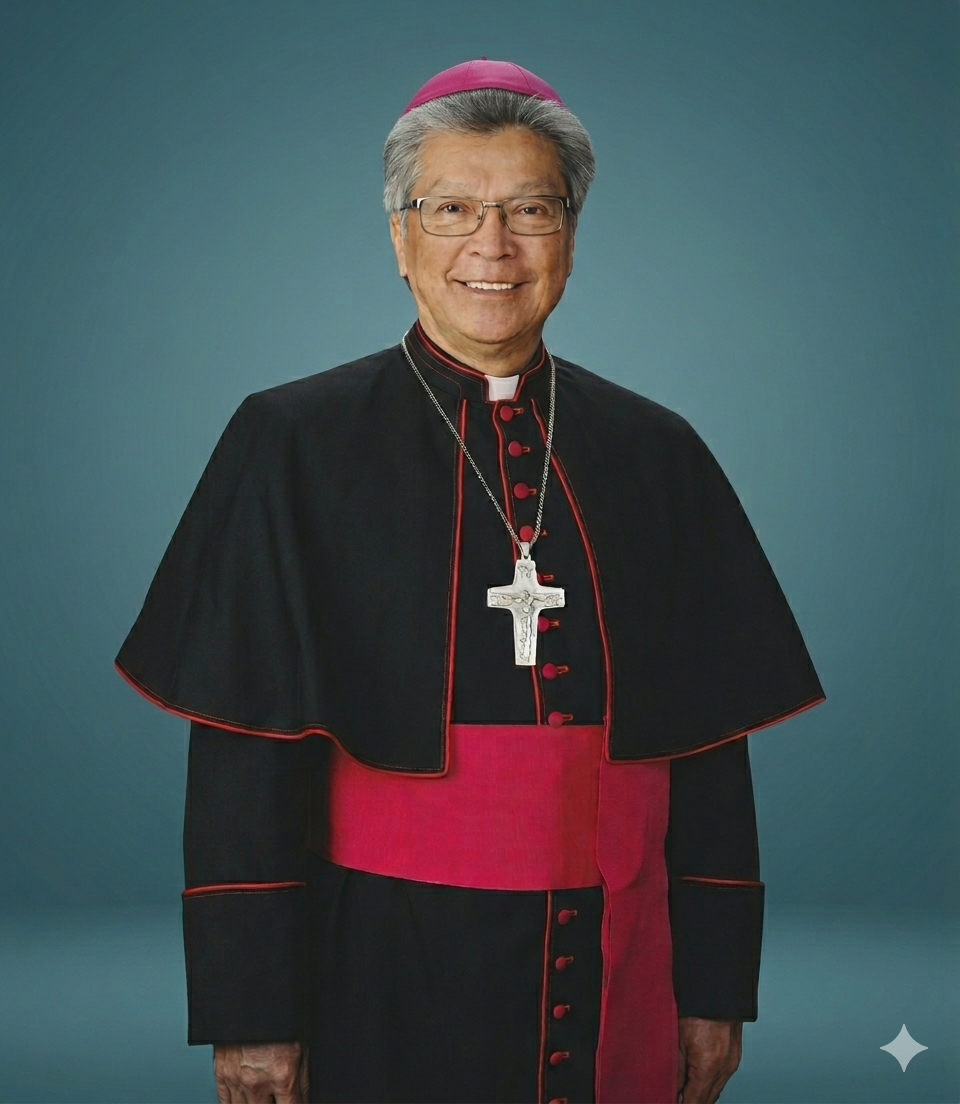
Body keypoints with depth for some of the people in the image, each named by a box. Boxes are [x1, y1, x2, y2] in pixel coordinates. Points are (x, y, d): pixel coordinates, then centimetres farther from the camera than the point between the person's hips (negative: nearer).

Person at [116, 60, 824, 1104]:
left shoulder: (656, 457, 4)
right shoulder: (295, 443, -4)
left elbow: (710, 746, 6)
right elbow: (247, 750, -6)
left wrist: (717, 990, 4)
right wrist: (250, 1012, -10)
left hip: (611, 981, 3)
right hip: (384, 979, -2)